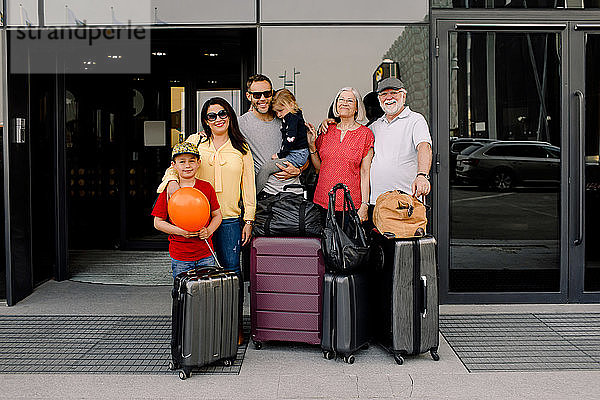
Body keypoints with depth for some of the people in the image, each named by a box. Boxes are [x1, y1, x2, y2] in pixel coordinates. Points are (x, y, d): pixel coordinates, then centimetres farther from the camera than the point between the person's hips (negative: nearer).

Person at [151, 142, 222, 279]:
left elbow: (217, 215, 9)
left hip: (205, 254, 2)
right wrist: (181, 231, -15)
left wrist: (209, 230, -10)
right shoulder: (168, 191, -4)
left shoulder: (207, 188, 2)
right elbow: (158, 222, -1)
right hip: (180, 256, -1)